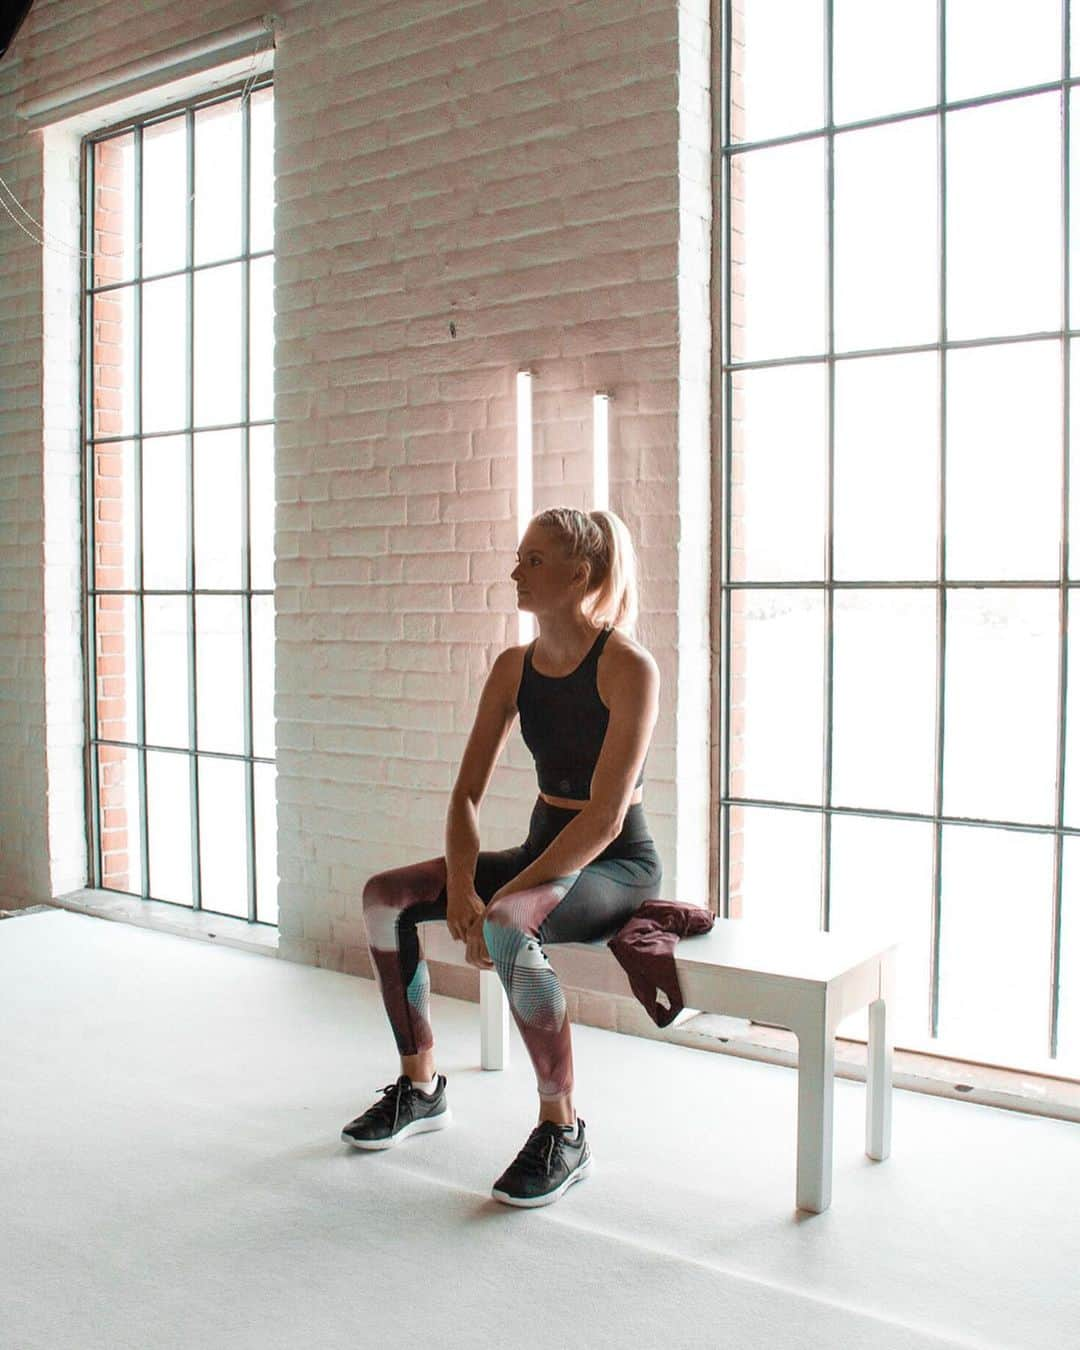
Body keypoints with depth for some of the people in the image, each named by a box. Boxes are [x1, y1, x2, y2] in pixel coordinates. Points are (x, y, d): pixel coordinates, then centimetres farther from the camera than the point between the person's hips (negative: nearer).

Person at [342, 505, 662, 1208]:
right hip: (542, 848, 7)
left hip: (619, 865, -7)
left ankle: (564, 1130, -16)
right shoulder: (514, 667, 4)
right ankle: (421, 1088, 9)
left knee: (508, 927, -36)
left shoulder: (629, 668, -17)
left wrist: (502, 899, -25)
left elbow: (605, 816, -23)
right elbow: (468, 792, 2)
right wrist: (461, 885, -15)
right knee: (386, 896, -7)